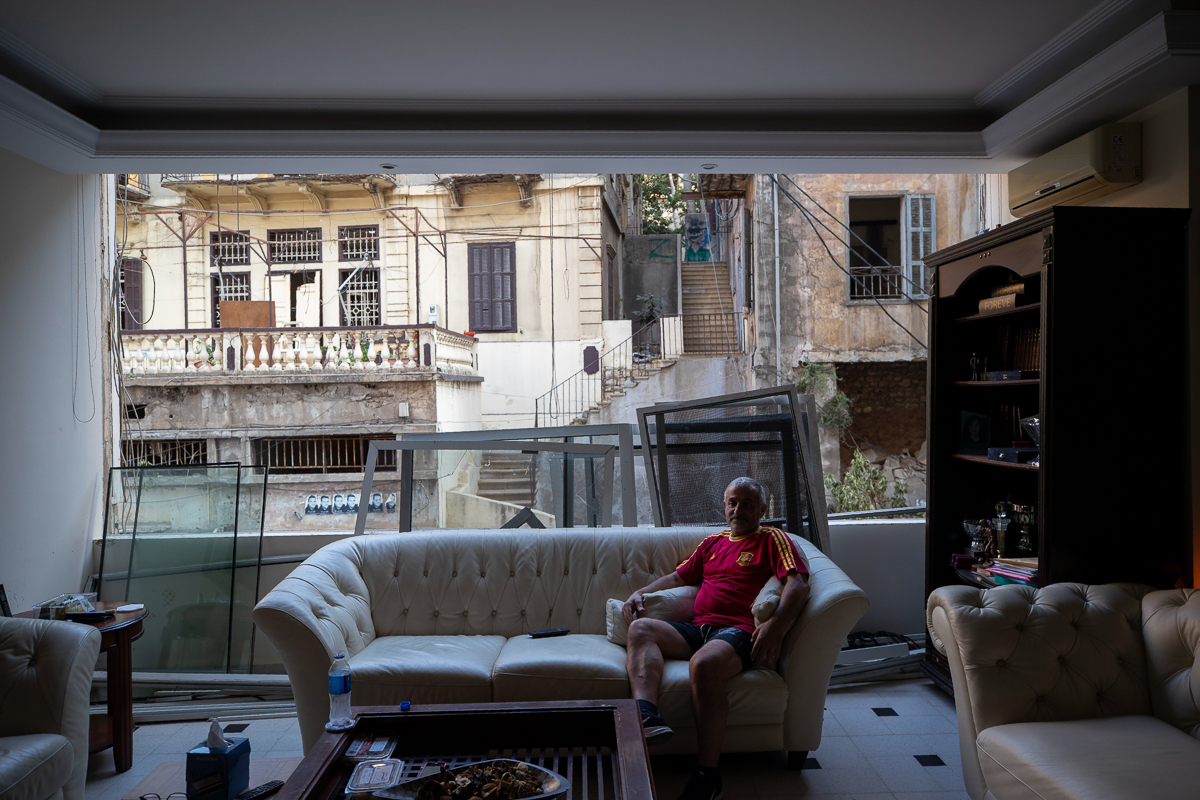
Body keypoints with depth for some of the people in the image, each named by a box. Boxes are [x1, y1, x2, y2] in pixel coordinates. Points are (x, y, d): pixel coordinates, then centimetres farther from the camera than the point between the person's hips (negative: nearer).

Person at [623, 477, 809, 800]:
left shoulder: (772, 539, 11)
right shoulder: (713, 542, 30)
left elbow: (798, 584, -4)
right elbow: (678, 577, 35)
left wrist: (777, 625, -21)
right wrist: (641, 592, 18)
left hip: (738, 631, -7)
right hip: (697, 628, 7)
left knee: (703, 663, -37)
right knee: (640, 629, -17)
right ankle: (646, 716, -40)